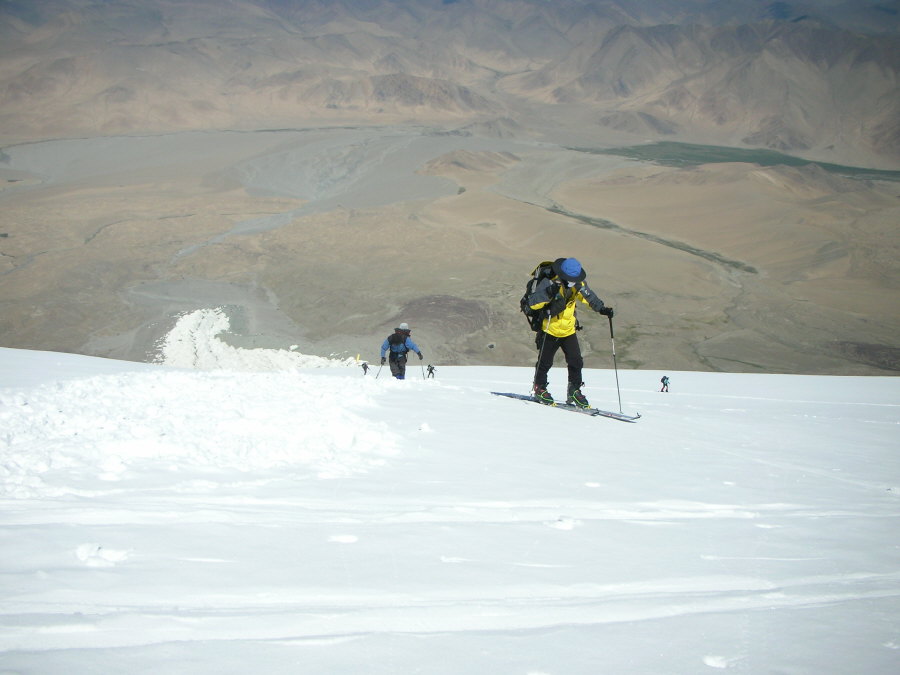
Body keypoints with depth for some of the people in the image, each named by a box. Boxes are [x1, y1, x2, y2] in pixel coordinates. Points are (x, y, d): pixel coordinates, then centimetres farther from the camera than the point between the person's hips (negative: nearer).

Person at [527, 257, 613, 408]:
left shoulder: (577, 285, -4)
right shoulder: (549, 283, -20)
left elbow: (589, 297, 14)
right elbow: (532, 303, -26)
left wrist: (602, 309, 1)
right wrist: (549, 293, -40)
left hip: (569, 330, 4)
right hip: (549, 330, -4)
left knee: (576, 362, 0)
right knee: (545, 362, 5)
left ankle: (574, 392, 13)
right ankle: (539, 389, 24)